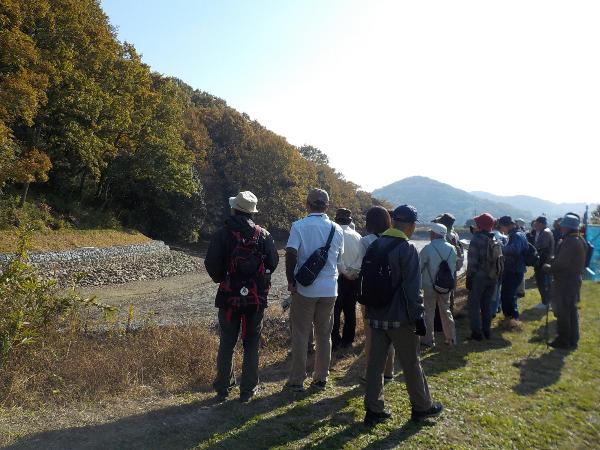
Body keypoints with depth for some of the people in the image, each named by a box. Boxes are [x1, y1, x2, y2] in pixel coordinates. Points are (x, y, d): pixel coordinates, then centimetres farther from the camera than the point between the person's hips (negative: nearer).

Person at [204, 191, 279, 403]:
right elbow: (273, 262, -2)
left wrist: (221, 279, 9)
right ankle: (247, 391, 17)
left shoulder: (223, 234, -9)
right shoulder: (263, 235, -3)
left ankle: (223, 389, 23)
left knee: (226, 345, 13)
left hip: (229, 297, -1)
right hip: (257, 298, 1)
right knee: (251, 345, 11)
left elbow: (211, 264, -11)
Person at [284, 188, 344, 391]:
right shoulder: (336, 229, 4)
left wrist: (291, 281, -10)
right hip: (329, 289, 4)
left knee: (300, 335, 6)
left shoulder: (299, 226, -9)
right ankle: (321, 378, 22)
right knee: (324, 335, 13)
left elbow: (291, 253, -18)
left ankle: (297, 380, 12)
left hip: (305, 288, -3)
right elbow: (338, 257, 12)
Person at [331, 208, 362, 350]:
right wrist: (354, 271, -2)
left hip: (341, 277, -5)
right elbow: (362, 257, -3)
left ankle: (335, 342, 6)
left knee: (335, 311, 3)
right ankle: (347, 341, 22)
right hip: (355, 278, 5)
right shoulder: (357, 236, 2)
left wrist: (345, 272, -6)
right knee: (350, 310, 13)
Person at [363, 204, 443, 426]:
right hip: (400, 318, -6)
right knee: (411, 364, 10)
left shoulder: (375, 245, 7)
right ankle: (422, 407, 27)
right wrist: (418, 316, -11)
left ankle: (373, 410, 16)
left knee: (375, 362, 10)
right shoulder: (408, 248, -16)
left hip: (375, 316, 6)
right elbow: (412, 288, -19)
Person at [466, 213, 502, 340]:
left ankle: (477, 332, 1)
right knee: (487, 304, 15)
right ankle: (487, 331, 22)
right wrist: (497, 277, 16)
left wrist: (469, 278, -11)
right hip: (493, 278, 7)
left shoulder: (477, 239, -14)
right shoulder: (496, 241, 8)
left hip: (479, 277, -7)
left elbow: (472, 261, -17)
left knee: (474, 304, 2)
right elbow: (500, 262, 11)